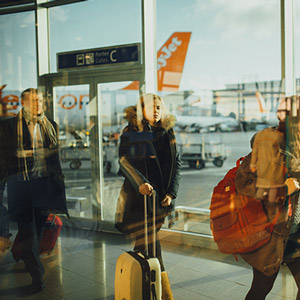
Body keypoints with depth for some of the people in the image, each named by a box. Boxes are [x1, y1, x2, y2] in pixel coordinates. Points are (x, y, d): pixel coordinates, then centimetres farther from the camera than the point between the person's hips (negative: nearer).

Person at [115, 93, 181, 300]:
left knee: (145, 242, 10)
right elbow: (124, 160, -12)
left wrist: (171, 192, -1)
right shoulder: (131, 132, -2)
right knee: (151, 245, -5)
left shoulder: (168, 131, 8)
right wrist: (140, 183, -28)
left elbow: (176, 163, 8)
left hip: (161, 195, 3)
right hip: (139, 196, -3)